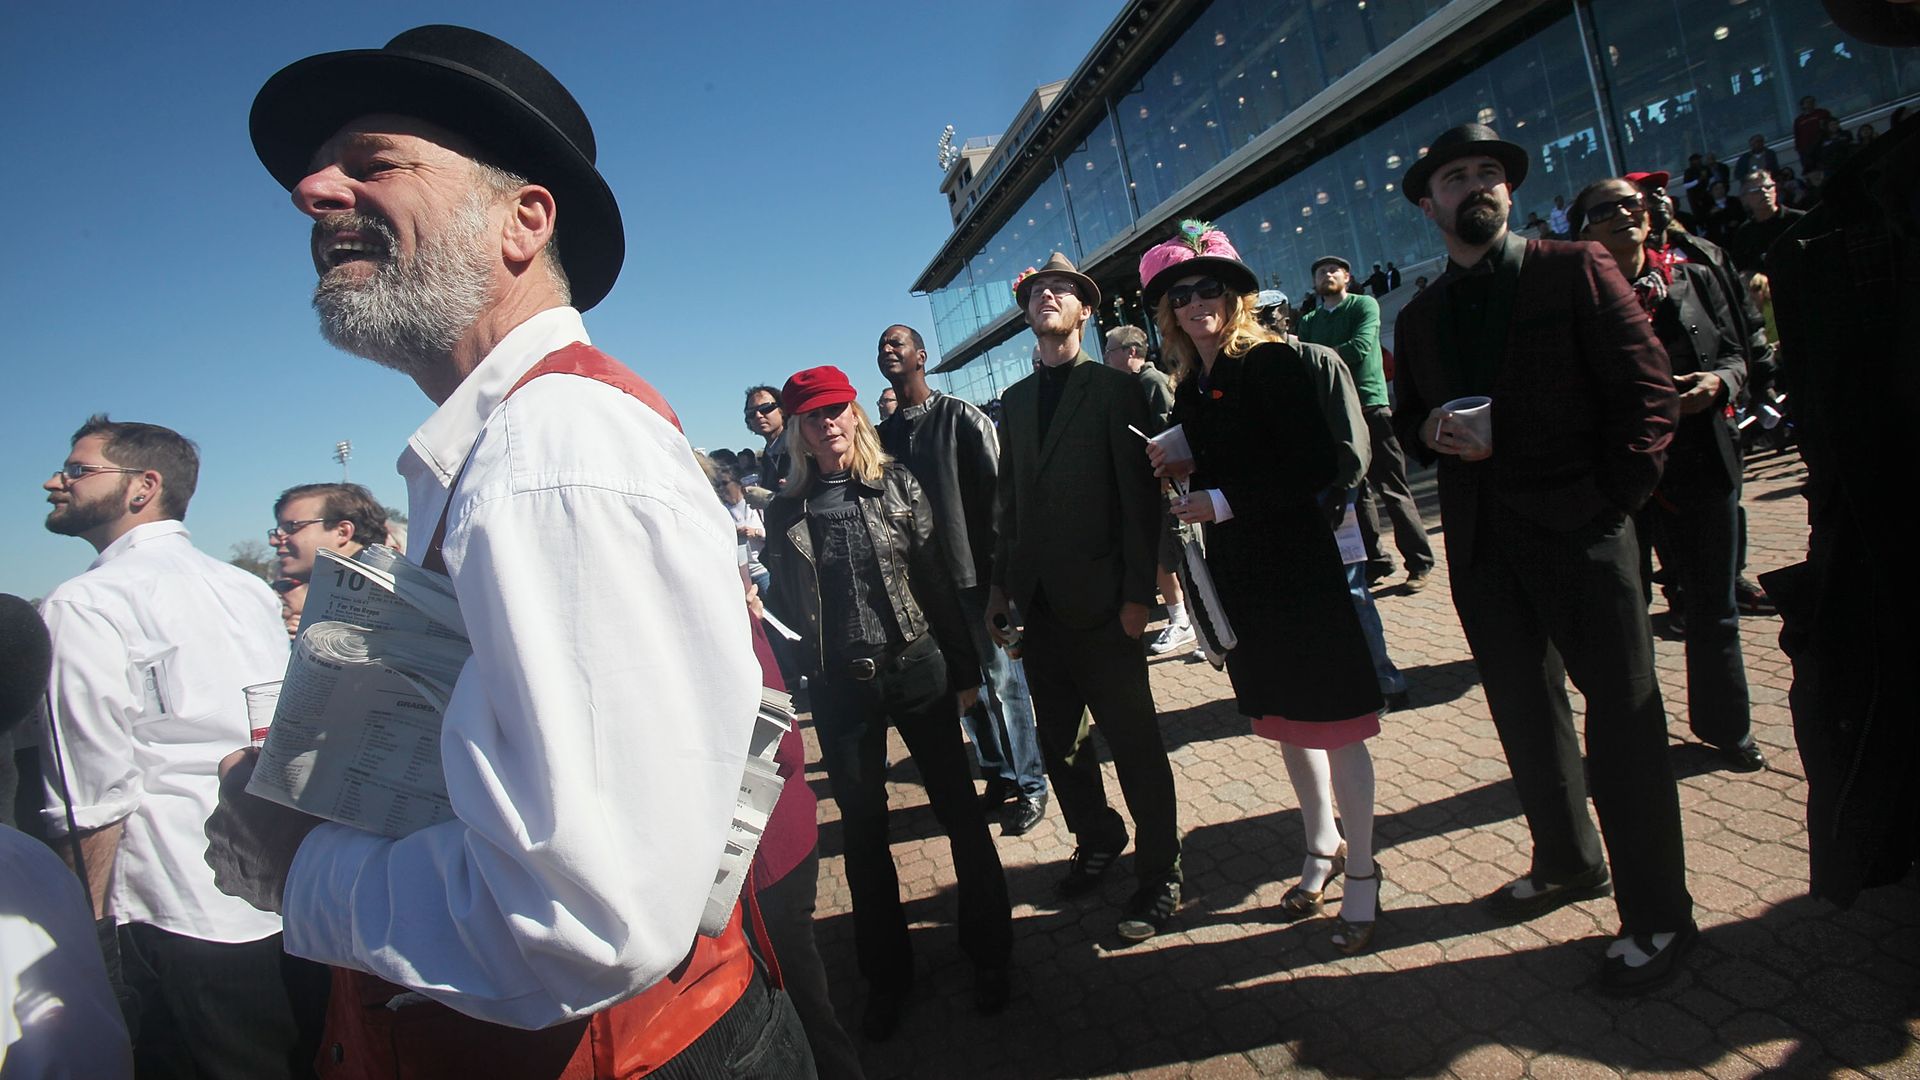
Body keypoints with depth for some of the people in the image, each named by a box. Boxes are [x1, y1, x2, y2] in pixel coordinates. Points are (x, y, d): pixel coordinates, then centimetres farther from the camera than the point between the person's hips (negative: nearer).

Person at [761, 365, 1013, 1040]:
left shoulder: (896, 485, 1)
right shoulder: (784, 513, 3)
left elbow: (935, 579, 1)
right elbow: (784, 606, 7)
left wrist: (963, 665, 0)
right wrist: (798, 689, 4)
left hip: (914, 669, -1)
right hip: (838, 688, 1)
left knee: (959, 809, 7)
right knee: (862, 831, 11)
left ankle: (989, 951, 26)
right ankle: (886, 975, 29)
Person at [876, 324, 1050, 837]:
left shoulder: (964, 419, -5)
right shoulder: (885, 434, 10)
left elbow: (997, 492, -9)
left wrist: (998, 567, -13)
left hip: (975, 574, -5)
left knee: (1003, 681, 2)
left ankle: (1029, 784, 16)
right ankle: (999, 776, 27)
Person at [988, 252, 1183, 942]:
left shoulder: (1116, 389, -2)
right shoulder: (1016, 400, 14)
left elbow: (1139, 497, -8)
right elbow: (1010, 501, 15)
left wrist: (1137, 593, -14)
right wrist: (1001, 584, 11)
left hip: (1097, 597, -5)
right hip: (1036, 598, 6)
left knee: (1133, 740, 3)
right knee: (1058, 739, 14)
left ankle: (1159, 875, 19)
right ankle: (1097, 841, 36)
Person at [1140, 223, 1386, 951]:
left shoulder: (1272, 363, -10)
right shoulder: (1190, 389, 10)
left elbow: (1319, 466, -17)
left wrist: (1225, 501, -18)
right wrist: (1181, 472, -4)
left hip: (1296, 565, -7)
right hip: (1237, 576, 7)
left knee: (1330, 717, 0)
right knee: (1283, 717, 17)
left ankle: (1361, 872, 17)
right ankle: (1322, 848, 34)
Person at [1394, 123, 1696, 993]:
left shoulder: (1575, 270, -1)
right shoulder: (1418, 318, 12)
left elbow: (1648, 389, -6)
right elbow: (1408, 418, 16)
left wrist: (1613, 499, -12)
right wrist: (1431, 431, -6)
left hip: (1580, 530, -5)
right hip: (1483, 544, 5)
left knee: (1622, 718, 1)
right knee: (1527, 715, 17)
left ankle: (1656, 916, 16)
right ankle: (1566, 864, 37)